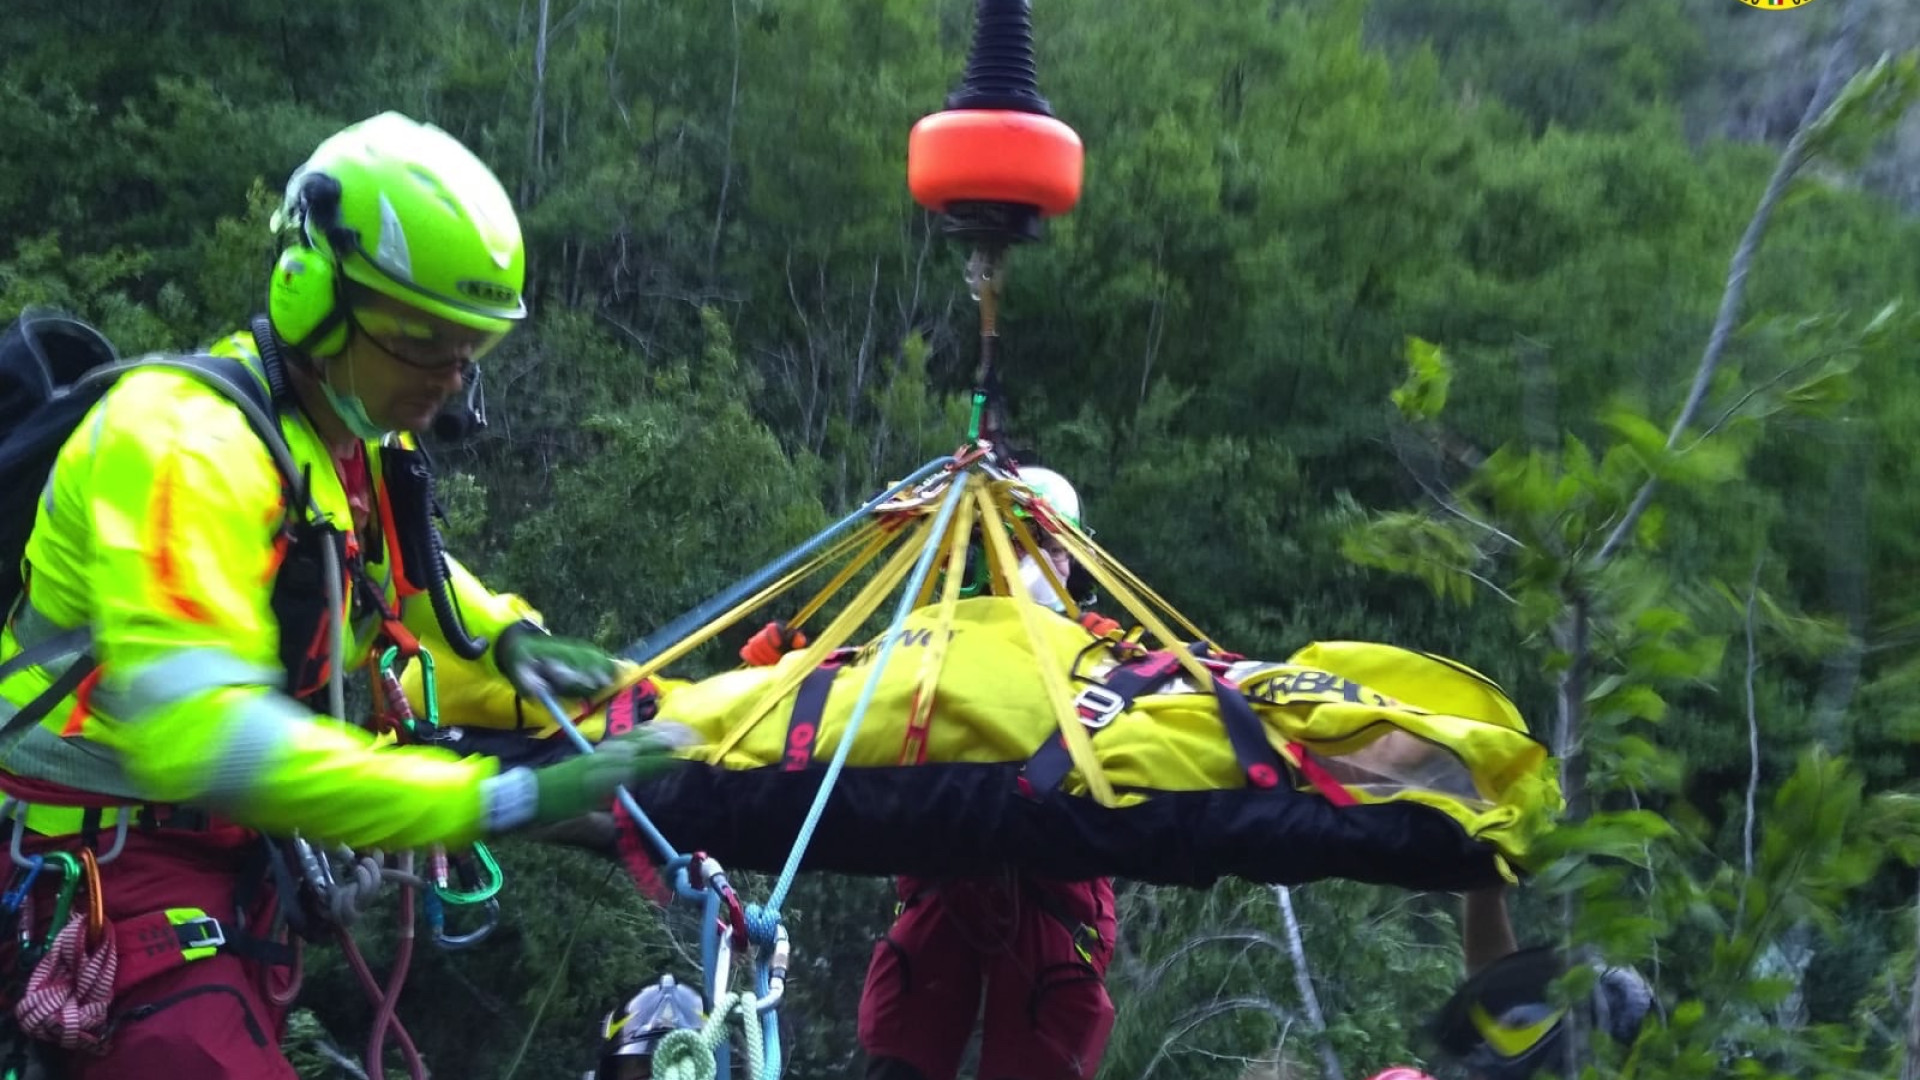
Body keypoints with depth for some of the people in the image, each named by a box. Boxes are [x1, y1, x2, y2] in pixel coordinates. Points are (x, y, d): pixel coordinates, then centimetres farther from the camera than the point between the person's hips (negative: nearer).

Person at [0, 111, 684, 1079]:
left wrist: (503, 636, 4)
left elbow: (401, 566, 26)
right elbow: (200, 736, -36)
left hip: (219, 855, 9)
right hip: (104, 868, -9)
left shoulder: (355, 441, 3)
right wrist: (500, 801, -40)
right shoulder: (191, 442, -24)